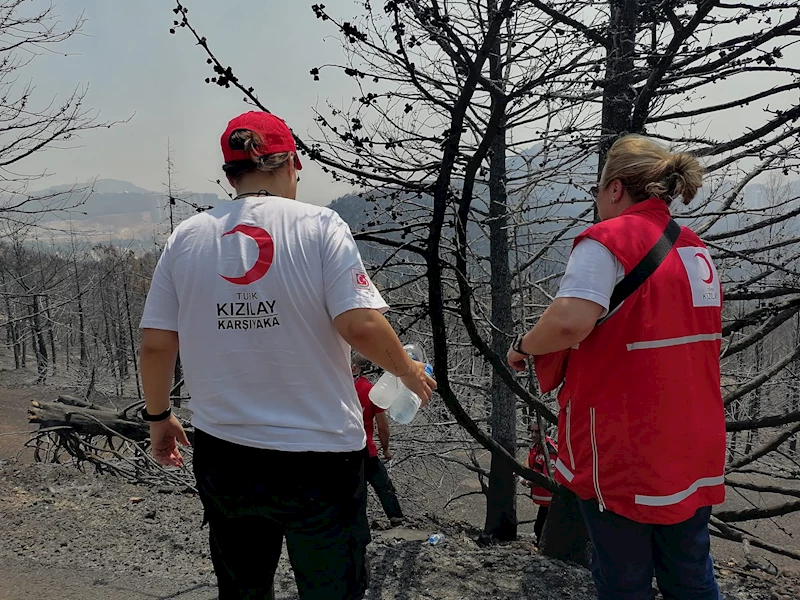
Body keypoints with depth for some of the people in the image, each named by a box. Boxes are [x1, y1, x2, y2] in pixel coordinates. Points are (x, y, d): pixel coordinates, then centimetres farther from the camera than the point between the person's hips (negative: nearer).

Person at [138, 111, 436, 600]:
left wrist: (159, 417, 16)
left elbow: (155, 344, 0)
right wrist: (409, 371, -1)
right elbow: (361, 325, -20)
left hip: (221, 454, 4)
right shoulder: (319, 225, -10)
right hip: (318, 454, -3)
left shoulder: (186, 238, 0)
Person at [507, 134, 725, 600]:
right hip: (694, 452, 7)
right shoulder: (699, 252, 11)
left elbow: (570, 322, -28)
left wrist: (523, 347, -9)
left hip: (624, 451, -7)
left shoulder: (609, 239, -13)